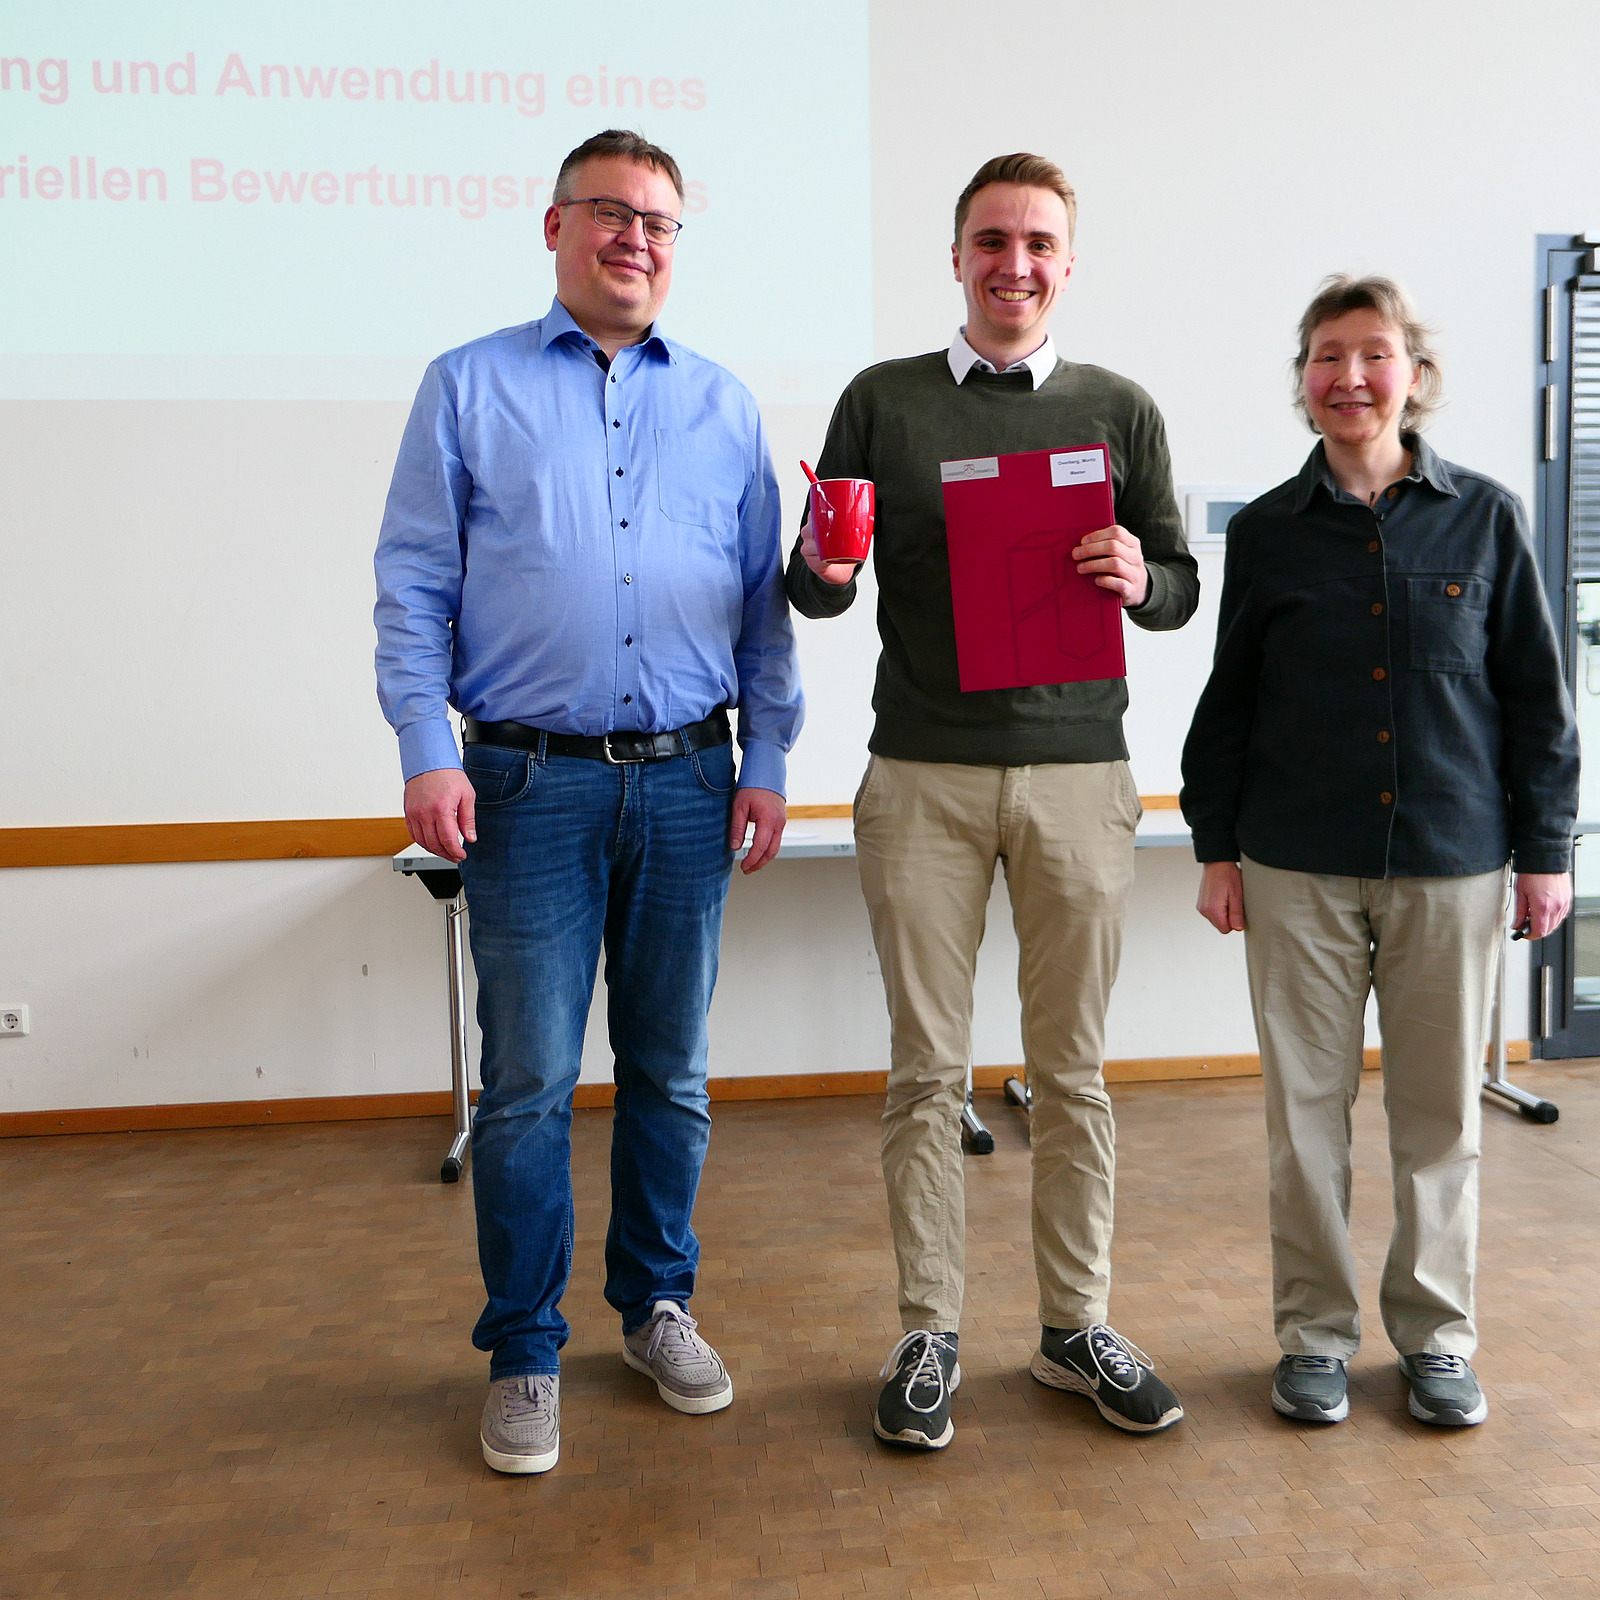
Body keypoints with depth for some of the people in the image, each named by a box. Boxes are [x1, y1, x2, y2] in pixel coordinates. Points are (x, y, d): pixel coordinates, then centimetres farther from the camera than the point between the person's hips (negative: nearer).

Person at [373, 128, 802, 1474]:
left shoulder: (725, 407, 13)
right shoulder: (471, 388, 7)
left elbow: (765, 603, 11)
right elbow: (414, 585, 1)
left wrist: (767, 760, 3)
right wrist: (427, 754, -9)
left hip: (689, 781, 3)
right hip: (532, 782, -2)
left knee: (670, 1072, 11)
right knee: (530, 1084, 2)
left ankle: (658, 1305, 30)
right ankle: (525, 1352, 18)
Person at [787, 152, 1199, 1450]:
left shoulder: (1119, 409, 10)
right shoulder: (883, 402, 8)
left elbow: (1183, 591, 11)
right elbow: (816, 592, 9)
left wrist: (1138, 577, -11)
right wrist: (820, 571, -14)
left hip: (1078, 775, 1)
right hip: (924, 779, 0)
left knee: (1073, 1068, 8)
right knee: (928, 1069, 4)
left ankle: (1078, 1327, 24)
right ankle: (931, 1332, 19)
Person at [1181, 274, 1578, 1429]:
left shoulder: (1485, 518, 2)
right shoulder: (1267, 532, 4)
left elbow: (1536, 693, 5)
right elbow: (1231, 699, 8)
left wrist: (1546, 850, 2)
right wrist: (1217, 846, 4)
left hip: (1451, 865, 0)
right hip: (1298, 868, 0)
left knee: (1442, 1106, 9)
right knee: (1307, 1099, 6)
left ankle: (1436, 1333, 27)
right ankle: (1316, 1333, 22)